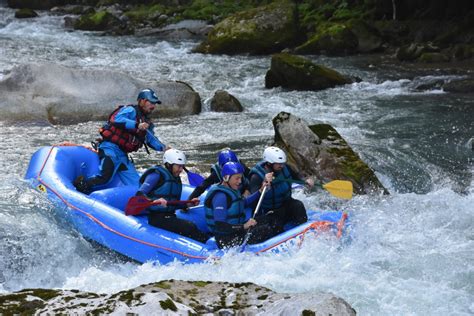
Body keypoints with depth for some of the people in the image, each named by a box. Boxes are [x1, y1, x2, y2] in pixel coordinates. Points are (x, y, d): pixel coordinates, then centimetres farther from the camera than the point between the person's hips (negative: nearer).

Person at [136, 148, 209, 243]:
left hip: (169, 216, 8)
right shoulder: (157, 175, -8)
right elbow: (139, 195, -17)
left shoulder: (176, 179, 16)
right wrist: (154, 201, -35)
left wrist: (188, 204, 6)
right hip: (156, 217, -8)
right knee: (190, 227, -26)